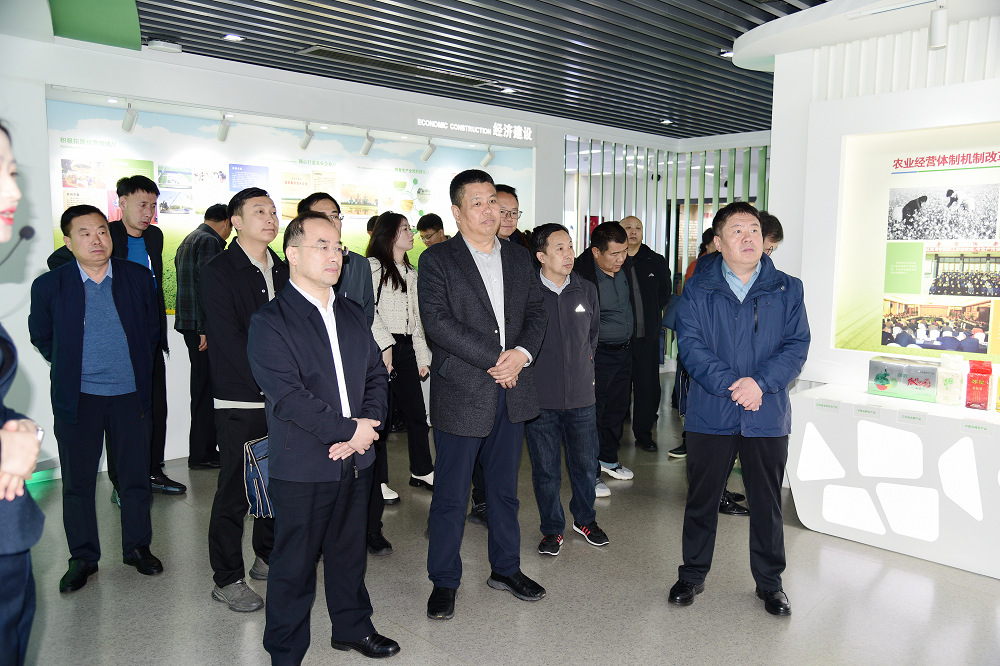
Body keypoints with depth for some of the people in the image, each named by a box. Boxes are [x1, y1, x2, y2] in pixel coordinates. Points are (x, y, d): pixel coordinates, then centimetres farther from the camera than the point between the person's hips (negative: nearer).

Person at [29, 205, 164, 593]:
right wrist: (69, 369, 11)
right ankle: (83, 558, 26)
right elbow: (40, 337, 11)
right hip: (78, 399, 0)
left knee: (136, 478, 9)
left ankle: (138, 548, 28)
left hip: (131, 395, 1)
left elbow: (153, 330, 12)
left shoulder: (139, 278, -1)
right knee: (77, 484, 9)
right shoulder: (49, 285, -4)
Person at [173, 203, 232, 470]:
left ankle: (202, 449, 23)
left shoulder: (188, 240, 21)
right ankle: (202, 453, 1)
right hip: (201, 325, -10)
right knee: (206, 387, -5)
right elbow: (204, 286, -19)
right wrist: (205, 328, -22)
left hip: (188, 323, 10)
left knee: (202, 387, 15)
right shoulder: (210, 241, -10)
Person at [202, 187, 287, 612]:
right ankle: (228, 579, 15)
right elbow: (230, 339, -14)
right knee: (235, 490, 1)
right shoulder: (219, 272, -6)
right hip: (240, 401, -6)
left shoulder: (282, 271, 13)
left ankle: (268, 558, 30)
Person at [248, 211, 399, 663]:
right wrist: (348, 430, -18)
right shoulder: (270, 322, -11)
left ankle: (353, 627, 41)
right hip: (301, 468, -6)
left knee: (349, 552, 21)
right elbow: (287, 395, -19)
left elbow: (375, 375, 9)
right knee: (294, 565, 8)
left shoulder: (353, 315, 10)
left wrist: (368, 426, -8)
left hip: (355, 460, 6)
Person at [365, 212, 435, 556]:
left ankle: (421, 470, 35)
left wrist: (423, 356, 16)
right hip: (381, 353, -7)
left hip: (405, 350, 7)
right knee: (379, 424, -8)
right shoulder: (371, 267, -3)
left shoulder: (411, 273, 22)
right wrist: (385, 344, -17)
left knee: (417, 414, 9)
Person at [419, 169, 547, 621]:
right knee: (451, 496, 5)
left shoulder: (519, 258, 12)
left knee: (505, 488, 17)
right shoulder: (437, 260, -4)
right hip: (460, 394, -4)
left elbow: (536, 313, 10)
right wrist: (495, 359, -17)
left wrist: (521, 354, -10)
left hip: (512, 393, 5)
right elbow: (437, 320, -15)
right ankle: (444, 582, 21)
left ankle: (506, 569, 34)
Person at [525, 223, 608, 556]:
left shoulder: (587, 290, 4)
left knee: (585, 464, 13)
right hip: (540, 398, -3)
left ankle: (585, 519, 36)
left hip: (581, 395, 3)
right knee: (546, 469, 8)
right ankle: (552, 528, 26)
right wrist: (537, 367, 3)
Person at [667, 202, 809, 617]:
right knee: (701, 498, 11)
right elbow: (690, 344, -7)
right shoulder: (698, 290, 2)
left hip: (768, 415, 1)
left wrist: (760, 382, -17)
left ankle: (769, 581, 30)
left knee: (767, 502, 11)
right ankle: (692, 575, 28)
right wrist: (731, 386, -18)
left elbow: (797, 345, -1)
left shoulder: (787, 290, 5)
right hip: (711, 412, 0)